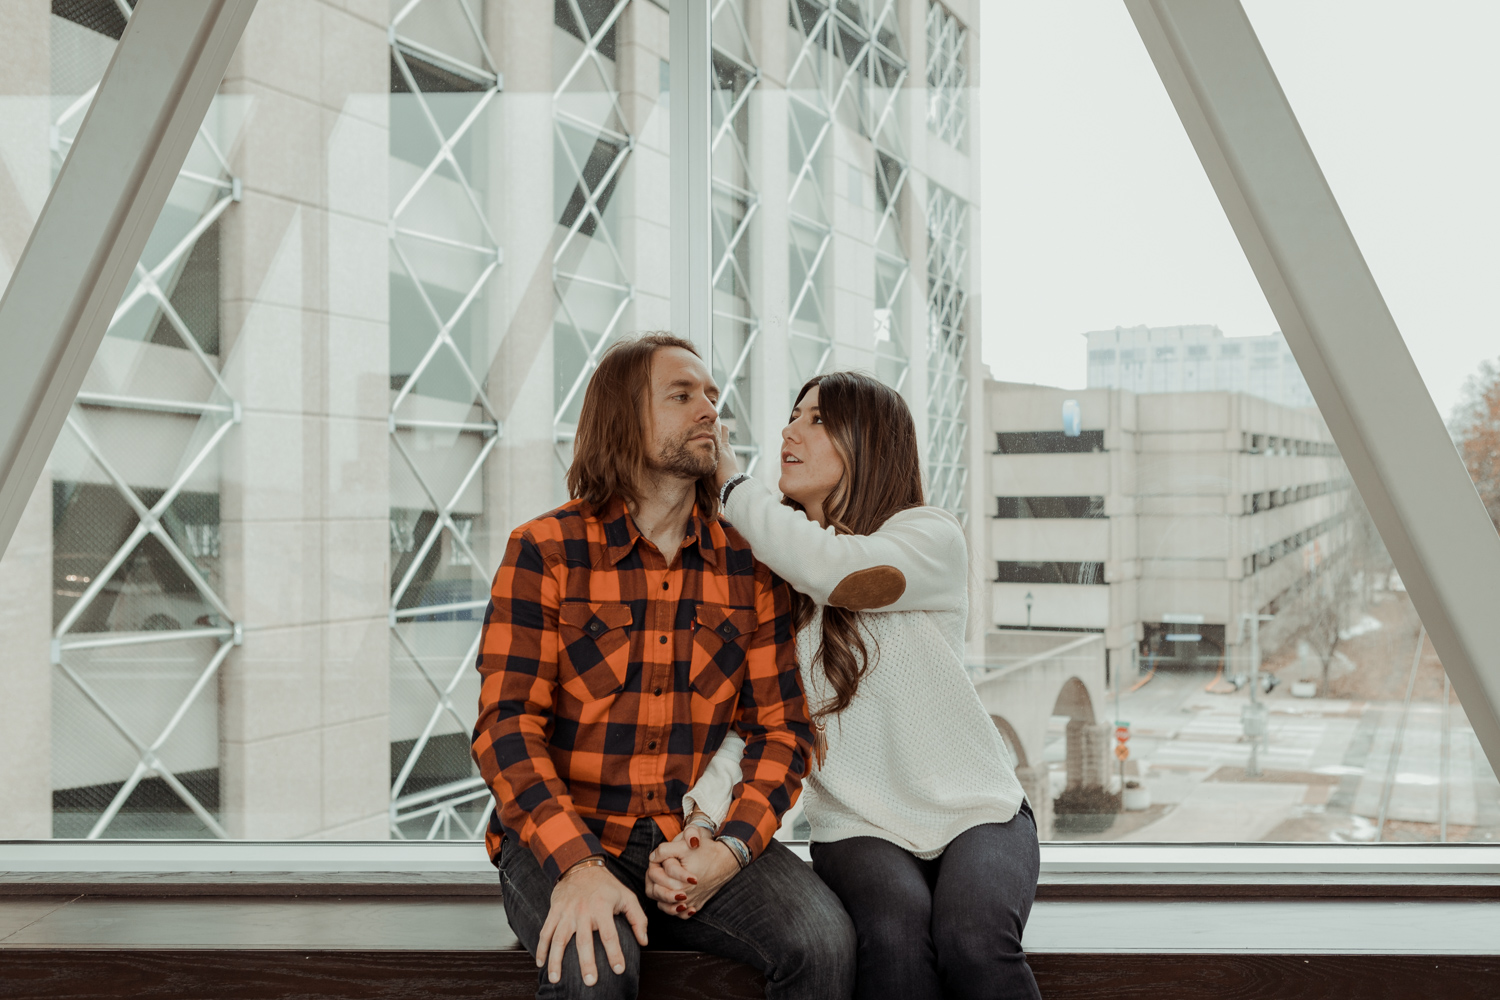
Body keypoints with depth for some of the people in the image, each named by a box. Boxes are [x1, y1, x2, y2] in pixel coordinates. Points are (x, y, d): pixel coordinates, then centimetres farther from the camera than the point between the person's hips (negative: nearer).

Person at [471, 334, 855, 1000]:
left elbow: (780, 725, 7)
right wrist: (577, 865, -24)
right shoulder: (545, 550, -3)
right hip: (559, 838, -2)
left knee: (823, 942, -24)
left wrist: (733, 845, -12)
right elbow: (507, 723, -10)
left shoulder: (748, 565, 7)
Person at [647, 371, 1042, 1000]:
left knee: (973, 939, -32)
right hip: (859, 828, 2)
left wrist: (729, 479, -14)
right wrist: (698, 824, -22)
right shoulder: (770, 577, 5)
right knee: (894, 932, -31)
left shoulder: (933, 538, -6)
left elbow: (832, 568, -28)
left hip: (975, 811, -1)